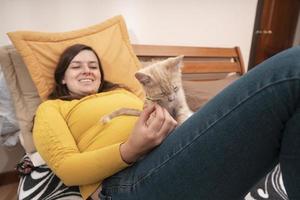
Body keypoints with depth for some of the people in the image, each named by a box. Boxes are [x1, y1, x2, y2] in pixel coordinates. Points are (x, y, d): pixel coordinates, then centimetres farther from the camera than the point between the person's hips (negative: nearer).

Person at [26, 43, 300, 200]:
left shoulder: (121, 92, 34)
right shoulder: (51, 108, 21)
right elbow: (67, 167, 4)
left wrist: (168, 124, -1)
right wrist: (131, 150, -14)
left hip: (177, 151, 6)